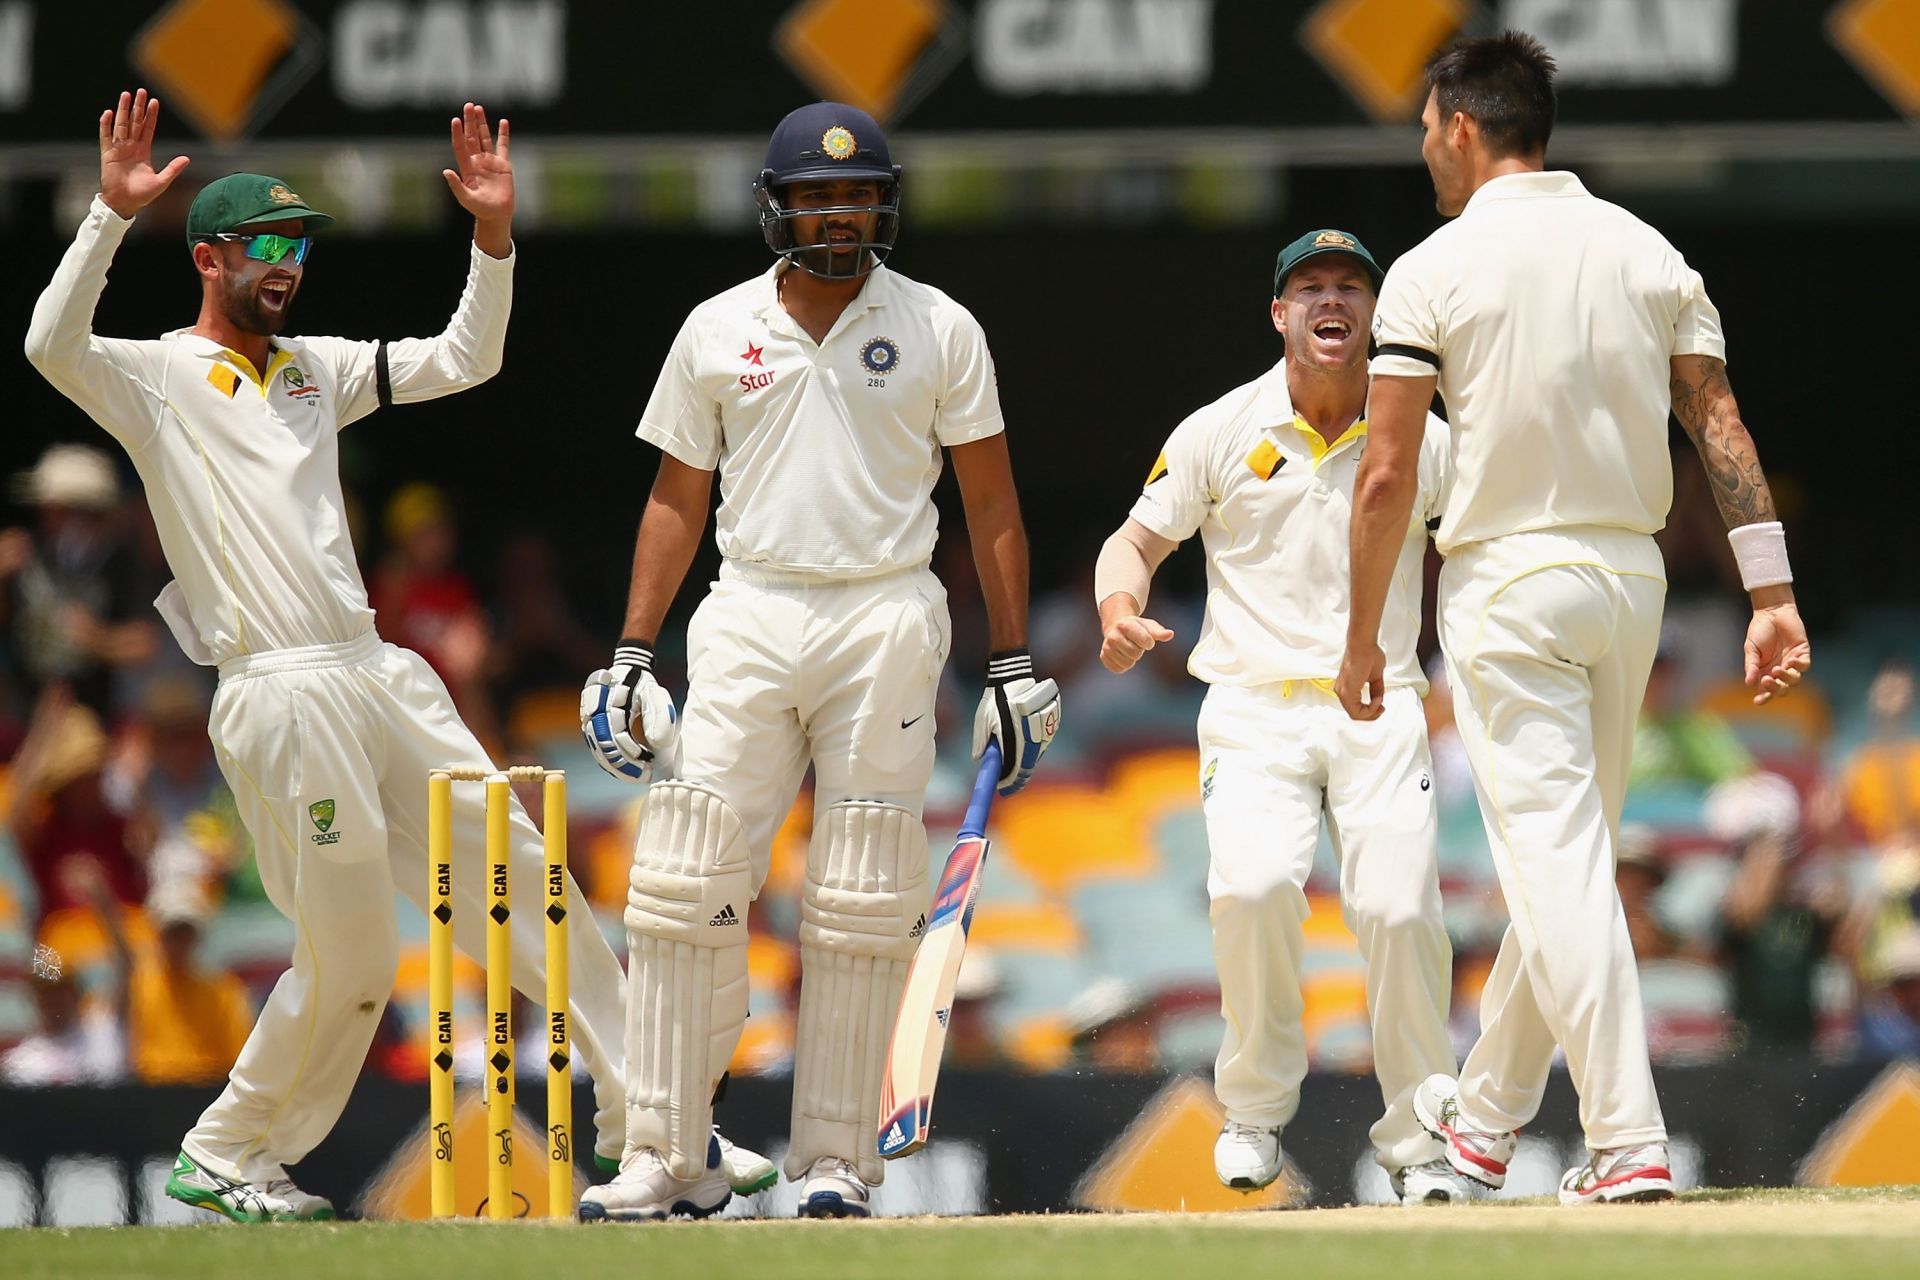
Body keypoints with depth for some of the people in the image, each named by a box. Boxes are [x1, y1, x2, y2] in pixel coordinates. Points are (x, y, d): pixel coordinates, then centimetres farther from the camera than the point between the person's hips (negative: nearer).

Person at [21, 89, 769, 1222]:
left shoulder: (317, 366, 18)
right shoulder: (156, 376, -2)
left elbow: (464, 361, 15)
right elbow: (52, 344, -22)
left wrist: (494, 235, 1)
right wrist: (113, 215, -32)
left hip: (381, 680, 7)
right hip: (281, 699, -7)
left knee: (520, 877, 5)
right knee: (349, 962, -3)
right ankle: (224, 1158, 14)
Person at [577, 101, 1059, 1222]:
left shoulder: (938, 329, 5)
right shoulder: (718, 331, 10)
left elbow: (991, 502, 6)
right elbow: (677, 501, 14)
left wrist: (1013, 664, 1)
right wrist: (633, 655, 7)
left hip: (886, 619, -1)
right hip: (748, 623, 1)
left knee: (862, 911, -2)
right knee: (687, 887, -7)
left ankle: (836, 1161, 3)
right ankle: (673, 1161, -5)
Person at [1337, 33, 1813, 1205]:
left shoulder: (1437, 270, -7)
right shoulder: (1647, 252, 7)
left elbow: (1388, 475, -9)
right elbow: (1722, 426, 1)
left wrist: (1363, 637, 0)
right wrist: (1773, 594, -1)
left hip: (1508, 582, -6)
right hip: (1631, 578, 6)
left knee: (1557, 859, -8)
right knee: (1567, 853, 17)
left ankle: (1631, 1141, -18)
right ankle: (1489, 1116, 31)